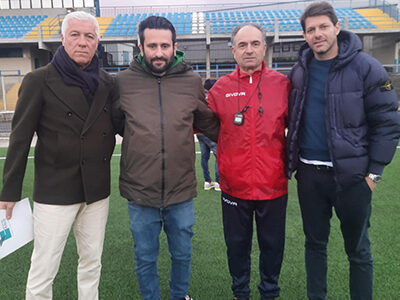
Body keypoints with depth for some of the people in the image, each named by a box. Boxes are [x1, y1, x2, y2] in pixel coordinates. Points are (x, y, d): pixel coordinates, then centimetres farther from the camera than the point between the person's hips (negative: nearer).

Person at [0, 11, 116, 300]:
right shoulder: (39, 80, -5)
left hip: (97, 190, 4)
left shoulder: (107, 83, 6)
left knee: (92, 262, 16)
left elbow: (118, 125, 14)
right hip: (54, 191, -4)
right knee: (43, 271, 5)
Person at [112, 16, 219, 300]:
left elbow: (212, 125, 11)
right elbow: (112, 124, 12)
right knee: (145, 259, 17)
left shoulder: (192, 82, -1)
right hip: (139, 193, -1)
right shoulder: (124, 81, -3)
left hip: (181, 193, 1)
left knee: (182, 255, 20)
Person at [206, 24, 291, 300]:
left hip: (273, 184, 0)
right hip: (234, 186, 1)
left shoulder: (282, 84, -2)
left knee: (273, 245, 16)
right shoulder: (221, 88, -1)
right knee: (237, 245, 17)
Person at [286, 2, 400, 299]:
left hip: (351, 174, -4)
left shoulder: (365, 67, -8)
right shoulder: (300, 71, 5)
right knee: (315, 243, 17)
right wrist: (292, 161, 8)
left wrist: (374, 172, -9)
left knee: (358, 249, 11)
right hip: (309, 174, 4)